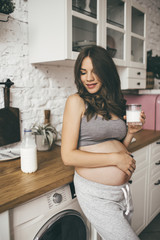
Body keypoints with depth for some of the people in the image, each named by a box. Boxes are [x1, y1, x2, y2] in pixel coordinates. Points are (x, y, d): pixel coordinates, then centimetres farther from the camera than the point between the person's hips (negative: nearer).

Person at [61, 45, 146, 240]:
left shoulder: (115, 103, 8)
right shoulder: (77, 101, -10)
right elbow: (68, 156, -16)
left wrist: (131, 131, -4)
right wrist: (115, 158, -16)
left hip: (123, 189, 7)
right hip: (96, 193, -6)